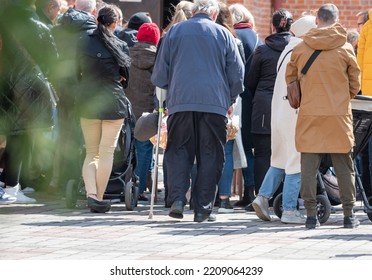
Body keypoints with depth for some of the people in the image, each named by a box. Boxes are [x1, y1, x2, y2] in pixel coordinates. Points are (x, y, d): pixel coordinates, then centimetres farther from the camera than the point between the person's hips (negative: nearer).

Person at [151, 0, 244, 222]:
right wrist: (230, 100, 21)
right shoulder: (223, 35, 7)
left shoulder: (174, 32, 10)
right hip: (215, 103, -1)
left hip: (180, 102, 1)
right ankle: (203, 208, 2)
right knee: (210, 154, 5)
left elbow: (160, 73, 11)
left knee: (179, 151, 7)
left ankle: (177, 198, -11)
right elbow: (237, 73, 7)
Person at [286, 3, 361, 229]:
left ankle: (311, 215, 1)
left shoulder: (300, 49, 1)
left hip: (309, 115, 0)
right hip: (339, 116, 0)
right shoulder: (345, 49, -1)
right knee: (344, 166, 7)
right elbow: (355, 83, 9)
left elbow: (290, 78, 13)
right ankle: (349, 215, 10)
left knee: (309, 166, 3)